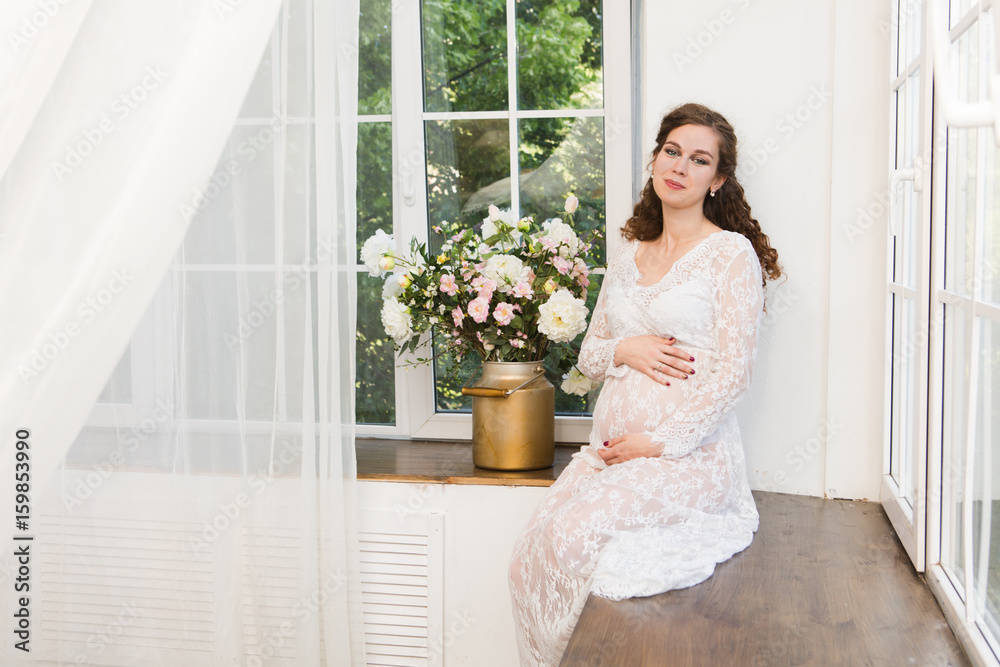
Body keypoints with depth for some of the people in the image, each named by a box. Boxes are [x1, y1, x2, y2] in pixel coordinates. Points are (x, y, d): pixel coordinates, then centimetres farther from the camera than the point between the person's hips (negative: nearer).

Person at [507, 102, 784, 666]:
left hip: (691, 451, -5)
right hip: (610, 447, 5)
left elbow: (734, 373, -9)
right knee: (532, 550, -18)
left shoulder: (732, 253, -2)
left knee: (573, 533, -27)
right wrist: (625, 350, -4)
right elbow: (589, 354, 19)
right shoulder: (629, 253, 17)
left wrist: (659, 442, -13)